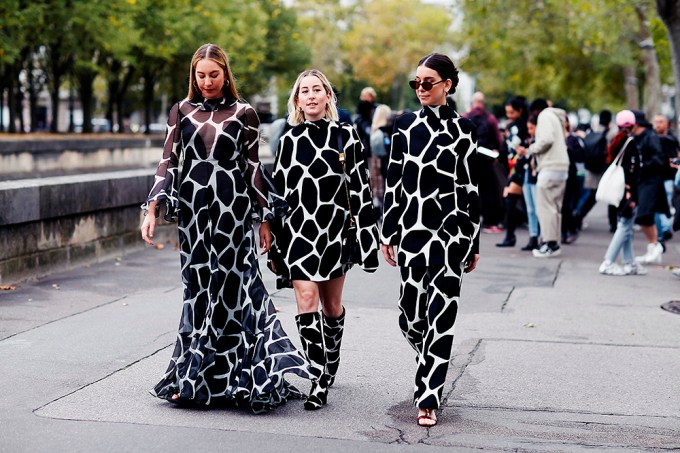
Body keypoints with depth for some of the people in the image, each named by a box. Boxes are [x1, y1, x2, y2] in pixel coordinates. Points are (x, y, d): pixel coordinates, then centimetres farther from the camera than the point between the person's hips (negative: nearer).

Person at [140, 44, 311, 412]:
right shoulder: (181, 112, 9)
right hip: (193, 212, 2)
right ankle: (194, 378, 12)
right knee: (199, 289, 4)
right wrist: (152, 209, -5)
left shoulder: (243, 113, 4)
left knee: (230, 286, -5)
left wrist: (264, 219, 4)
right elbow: (169, 163, 6)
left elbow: (253, 168, 5)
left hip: (233, 211, -2)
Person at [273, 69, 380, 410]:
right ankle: (319, 379, -9)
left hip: (335, 229, 0)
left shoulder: (346, 136, 1)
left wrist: (366, 236, -6)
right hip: (299, 229, 0)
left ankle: (330, 366, 34)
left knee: (332, 305, 11)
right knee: (306, 300, -11)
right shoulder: (290, 140, 5)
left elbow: (360, 189, -1)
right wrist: (275, 236, 7)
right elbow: (279, 189, 8)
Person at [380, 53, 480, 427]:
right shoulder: (405, 125, 8)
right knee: (410, 313, 1)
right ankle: (433, 365, 34)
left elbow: (471, 187, 3)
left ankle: (428, 399, 2)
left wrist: (474, 242, 2)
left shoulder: (462, 130, 3)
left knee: (440, 312, -5)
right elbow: (394, 182, 8)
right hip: (412, 227, 2)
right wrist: (388, 233, 5)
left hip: (451, 229, -2)